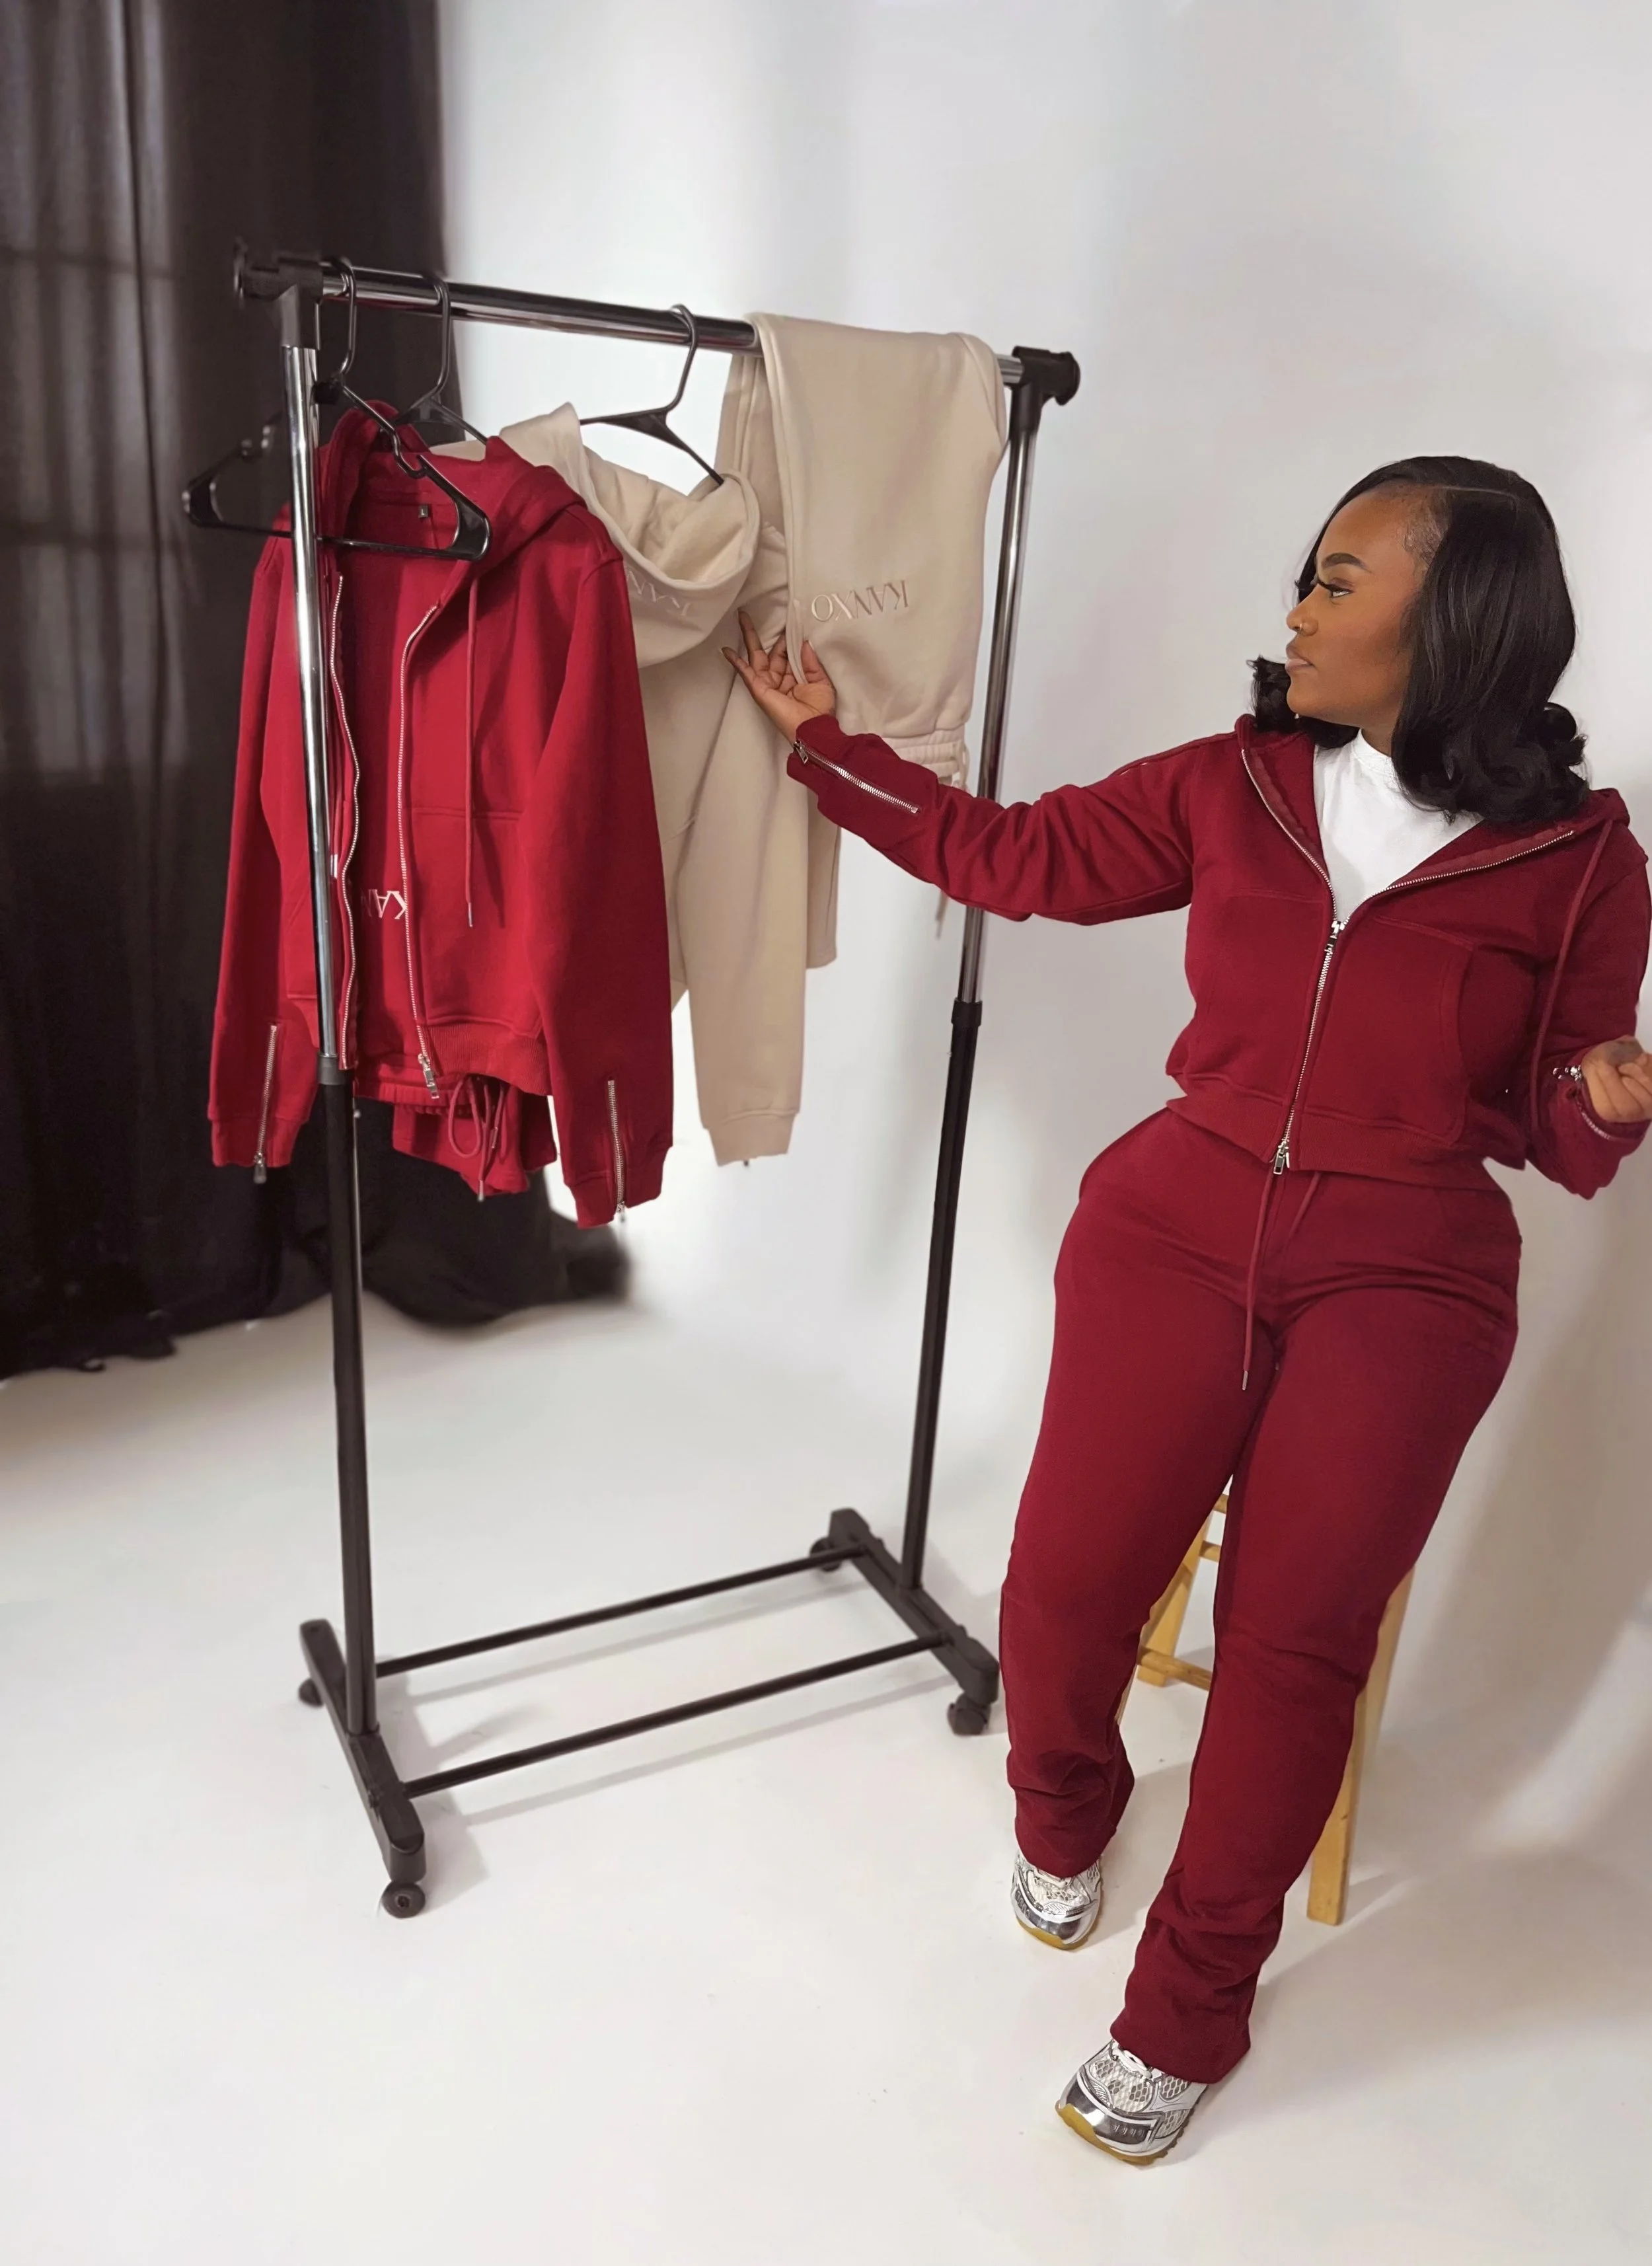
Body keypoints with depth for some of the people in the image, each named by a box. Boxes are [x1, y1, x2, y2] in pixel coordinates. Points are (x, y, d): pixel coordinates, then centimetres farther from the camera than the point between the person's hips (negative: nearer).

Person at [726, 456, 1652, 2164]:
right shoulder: (1232, 787, 5)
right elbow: (1008, 854, 13)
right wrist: (823, 742, 16)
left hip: (1408, 1282, -1)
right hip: (1176, 1226, 2)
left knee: (1293, 1639, -11)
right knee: (1062, 1590, -10)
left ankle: (1188, 2011, 16)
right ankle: (1061, 1812, 28)